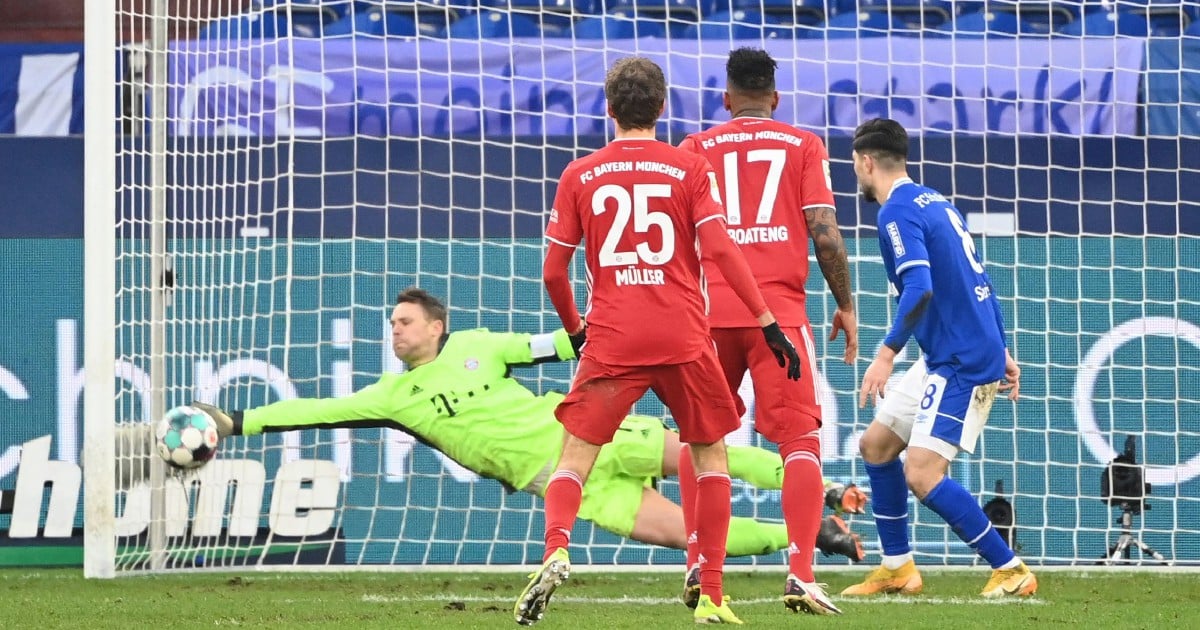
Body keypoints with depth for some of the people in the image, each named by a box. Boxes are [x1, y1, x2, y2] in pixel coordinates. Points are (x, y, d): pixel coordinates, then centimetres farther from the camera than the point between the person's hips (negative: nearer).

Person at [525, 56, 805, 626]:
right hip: (683, 340, 0)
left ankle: (555, 550, -24)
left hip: (610, 341, 0)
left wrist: (575, 327, 23)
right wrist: (767, 322, -7)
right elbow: (720, 248, -9)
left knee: (575, 457, 5)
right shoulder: (690, 168, 1)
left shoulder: (579, 176, 6)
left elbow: (553, 271, 5)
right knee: (711, 455, 15)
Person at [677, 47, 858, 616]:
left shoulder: (697, 149, 11)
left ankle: (698, 566, 10)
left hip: (710, 312, 2)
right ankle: (801, 574, -16)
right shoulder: (803, 146, 7)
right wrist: (845, 306, 8)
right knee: (800, 441, -2)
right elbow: (824, 232, -1)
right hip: (780, 310, -2)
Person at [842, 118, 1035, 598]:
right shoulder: (936, 203, 16)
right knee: (876, 445, 16)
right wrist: (1001, 351, 22)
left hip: (962, 363, -10)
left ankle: (1011, 571, -9)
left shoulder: (897, 212, -14)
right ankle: (897, 569, 21)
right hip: (940, 360, 10)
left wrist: (887, 353, -29)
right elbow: (979, 281, 19)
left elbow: (920, 289, -28)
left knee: (922, 475, -14)